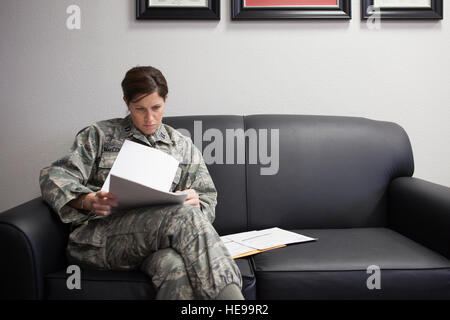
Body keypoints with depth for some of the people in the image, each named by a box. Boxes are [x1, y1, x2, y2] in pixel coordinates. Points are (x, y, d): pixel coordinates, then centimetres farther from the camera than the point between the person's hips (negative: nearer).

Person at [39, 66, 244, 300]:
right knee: (183, 216, -34)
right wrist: (88, 201, -16)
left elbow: (208, 201, 18)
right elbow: (53, 177, 5)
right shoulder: (99, 135, 15)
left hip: (154, 243, 2)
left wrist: (195, 203, -9)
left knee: (175, 266, -41)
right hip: (98, 239, -2)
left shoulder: (183, 146, 21)